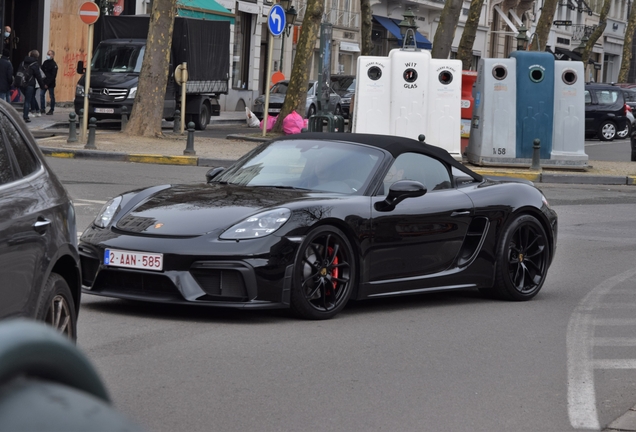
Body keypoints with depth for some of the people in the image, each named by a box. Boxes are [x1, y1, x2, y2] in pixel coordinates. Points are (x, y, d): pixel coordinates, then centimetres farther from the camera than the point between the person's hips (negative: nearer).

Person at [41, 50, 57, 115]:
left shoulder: (54, 65, -12)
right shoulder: (45, 62, 10)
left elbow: (53, 76, -16)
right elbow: (42, 70, 20)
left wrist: (48, 84, -20)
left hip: (50, 84, -7)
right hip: (44, 82, 7)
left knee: (52, 96, 2)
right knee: (41, 95, 4)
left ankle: (51, 110, 8)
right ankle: (42, 109, 11)